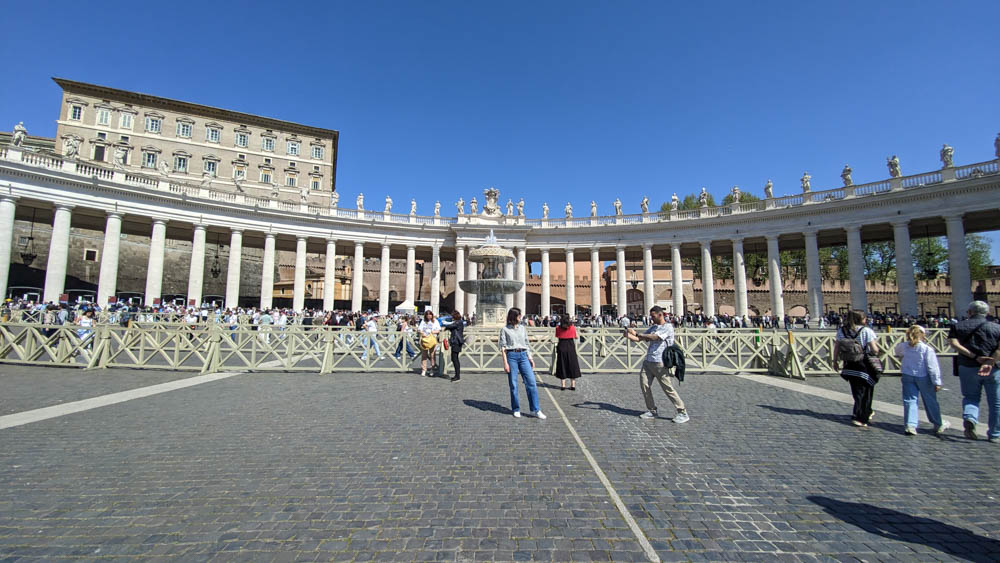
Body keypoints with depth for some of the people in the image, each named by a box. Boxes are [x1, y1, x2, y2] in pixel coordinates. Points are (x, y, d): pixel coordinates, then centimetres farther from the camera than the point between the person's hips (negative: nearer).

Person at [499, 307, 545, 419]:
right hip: (511, 356, -3)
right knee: (513, 384, 2)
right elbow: (503, 347, -1)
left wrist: (530, 358, 10)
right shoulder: (505, 329, 2)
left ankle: (535, 410, 3)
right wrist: (505, 363, -7)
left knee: (531, 382, -4)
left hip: (523, 355, 3)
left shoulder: (522, 328, 14)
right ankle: (516, 409, 17)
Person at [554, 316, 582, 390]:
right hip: (571, 346, 0)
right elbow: (575, 337, 4)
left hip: (561, 346, 1)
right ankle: (573, 385, 12)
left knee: (562, 365, 8)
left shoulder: (558, 328, -4)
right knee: (572, 365, 10)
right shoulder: (573, 328, -5)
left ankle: (563, 385, 9)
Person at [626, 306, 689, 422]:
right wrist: (629, 336, -6)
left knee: (667, 388, -5)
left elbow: (654, 337, -22)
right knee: (644, 384, 3)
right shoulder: (653, 327, 17)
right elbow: (640, 339, 14)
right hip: (648, 361, 7)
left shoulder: (668, 327, -7)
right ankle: (651, 410, 16)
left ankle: (683, 413, 9)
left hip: (660, 362, -7)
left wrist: (636, 333, -20)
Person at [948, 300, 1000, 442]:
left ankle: (969, 418, -12)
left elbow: (953, 343, -12)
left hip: (967, 368, 0)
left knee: (970, 397, 14)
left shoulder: (958, 326, 1)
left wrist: (975, 357, -12)